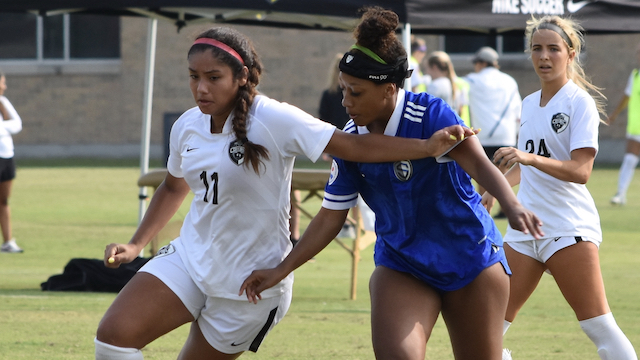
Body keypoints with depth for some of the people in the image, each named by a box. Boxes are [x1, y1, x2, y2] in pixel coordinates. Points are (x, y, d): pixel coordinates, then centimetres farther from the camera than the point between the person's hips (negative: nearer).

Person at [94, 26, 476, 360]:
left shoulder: (272, 120, -18)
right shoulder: (187, 126, 1)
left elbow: (354, 146, -24)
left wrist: (428, 146, -34)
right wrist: (136, 245, 14)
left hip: (250, 280, -5)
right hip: (189, 258, 5)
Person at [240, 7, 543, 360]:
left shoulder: (430, 114, -20)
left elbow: (477, 163, -34)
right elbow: (330, 217, 4)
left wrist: (512, 206, -53)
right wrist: (281, 271, -1)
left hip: (471, 259, -3)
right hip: (401, 266, 3)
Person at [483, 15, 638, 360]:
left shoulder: (580, 103, -8)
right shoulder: (529, 104, 13)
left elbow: (581, 171, -20)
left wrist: (530, 158, -31)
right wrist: (495, 190, 31)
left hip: (568, 226, -7)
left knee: (599, 326, -13)